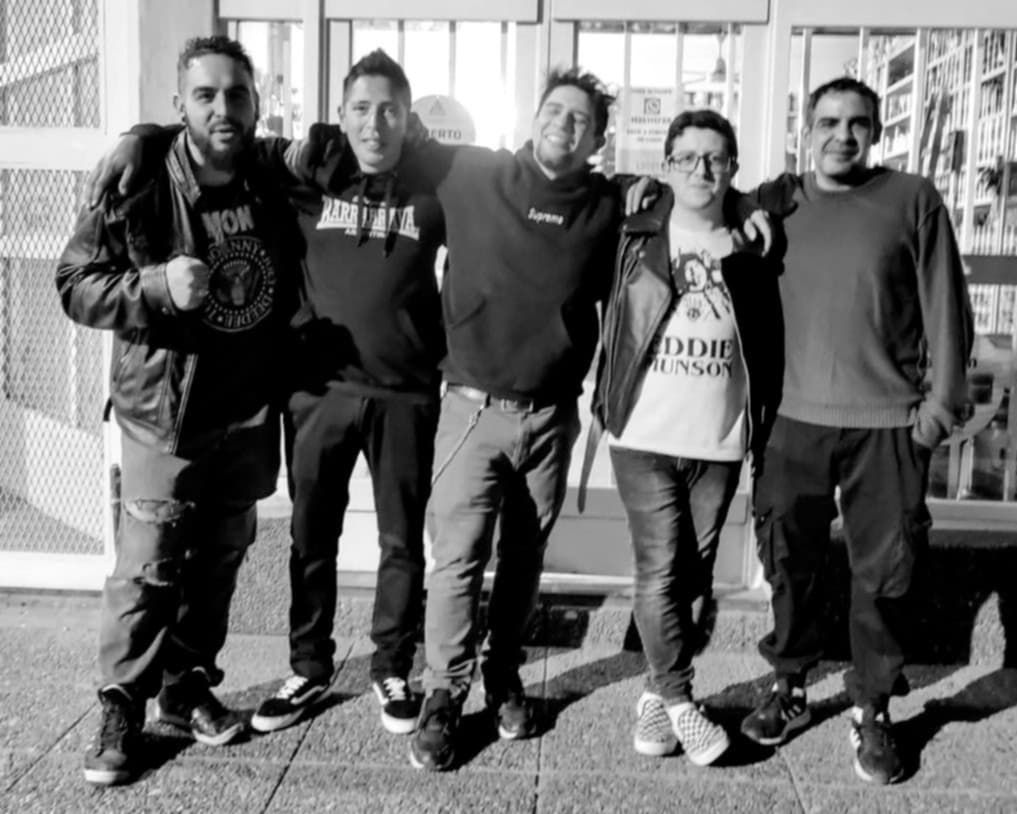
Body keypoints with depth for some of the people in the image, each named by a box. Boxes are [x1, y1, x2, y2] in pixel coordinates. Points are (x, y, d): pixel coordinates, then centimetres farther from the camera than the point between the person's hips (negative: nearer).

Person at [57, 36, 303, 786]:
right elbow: (75, 286, -9)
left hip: (247, 419, 4)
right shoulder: (138, 189, -11)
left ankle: (189, 685, 32)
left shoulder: (277, 190, 1)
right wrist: (157, 285, -26)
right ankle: (122, 709, 16)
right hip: (163, 416, -4)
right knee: (147, 571, -2)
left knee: (218, 565, 14)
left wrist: (283, 379, 7)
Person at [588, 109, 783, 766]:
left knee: (694, 573, 8)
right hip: (644, 437, -1)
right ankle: (681, 704, 7)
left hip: (720, 441, 2)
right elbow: (609, 328, 6)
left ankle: (659, 693, 22)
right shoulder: (635, 238, 1)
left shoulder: (751, 252, 3)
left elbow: (770, 346, 8)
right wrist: (605, 406, 2)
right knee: (659, 572, -4)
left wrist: (763, 427, 5)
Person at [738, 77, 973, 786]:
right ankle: (790, 687, 29)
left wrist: (943, 395, -3)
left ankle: (873, 710, 22)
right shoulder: (779, 201, 6)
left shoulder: (913, 200, 1)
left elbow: (945, 305, 0)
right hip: (797, 417, 2)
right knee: (789, 558, 10)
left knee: (886, 570, 5)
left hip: (889, 422, -2)